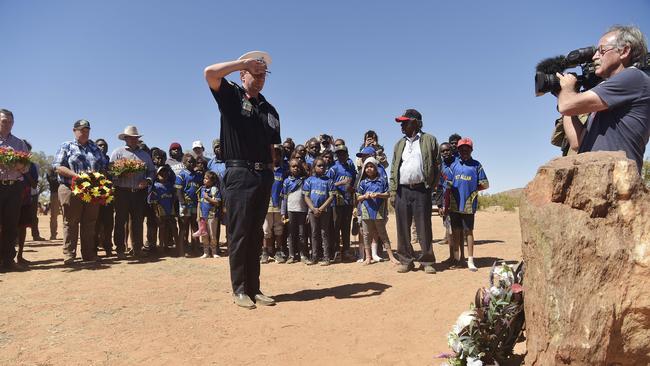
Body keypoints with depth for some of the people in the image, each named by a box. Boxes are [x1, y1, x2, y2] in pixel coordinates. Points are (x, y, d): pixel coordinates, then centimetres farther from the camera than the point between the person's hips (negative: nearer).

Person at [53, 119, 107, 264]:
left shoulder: (95, 148, 18)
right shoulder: (66, 146, 6)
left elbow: (104, 166, 16)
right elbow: (58, 167, -4)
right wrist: (76, 175, -17)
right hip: (71, 190, -3)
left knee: (90, 223, 5)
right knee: (70, 223, 0)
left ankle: (89, 253, 11)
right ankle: (69, 255, 6)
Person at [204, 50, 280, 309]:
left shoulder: (270, 110, 17)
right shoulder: (231, 96, 5)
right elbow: (210, 72, -13)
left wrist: (270, 176, 10)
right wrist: (244, 62, -6)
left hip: (263, 176, 5)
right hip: (239, 174, -5)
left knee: (256, 235, 9)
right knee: (239, 234, -2)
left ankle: (254, 288, 16)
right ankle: (239, 290, 7)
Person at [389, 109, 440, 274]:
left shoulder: (429, 140, 4)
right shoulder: (400, 144, 16)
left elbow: (436, 165, 2)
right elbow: (394, 168, 14)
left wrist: (431, 186, -6)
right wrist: (393, 191, 6)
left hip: (421, 190, -4)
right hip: (402, 190, 4)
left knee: (424, 227, 1)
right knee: (403, 228, 5)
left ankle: (427, 262, 11)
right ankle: (406, 261, 14)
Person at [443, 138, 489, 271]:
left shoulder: (476, 165, 4)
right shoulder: (454, 165, 8)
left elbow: (485, 185, 5)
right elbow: (448, 187, 6)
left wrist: (472, 189, 2)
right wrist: (446, 206, 3)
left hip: (469, 205, -2)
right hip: (454, 205, 2)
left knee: (468, 231, 3)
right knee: (456, 232, 9)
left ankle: (470, 260, 9)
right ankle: (456, 259, 19)